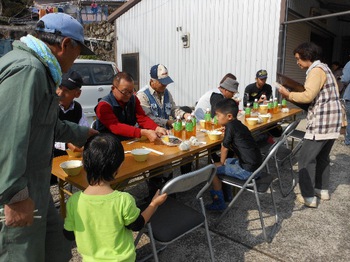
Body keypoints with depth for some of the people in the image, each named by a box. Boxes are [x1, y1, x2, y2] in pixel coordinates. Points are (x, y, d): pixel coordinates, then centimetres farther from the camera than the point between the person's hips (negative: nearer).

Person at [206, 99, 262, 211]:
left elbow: (224, 147, -8)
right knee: (226, 162, 26)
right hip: (255, 166, 9)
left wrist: (221, 162, 6)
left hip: (247, 171, -9)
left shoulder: (230, 126, -16)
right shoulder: (238, 124, 8)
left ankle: (219, 202, 11)